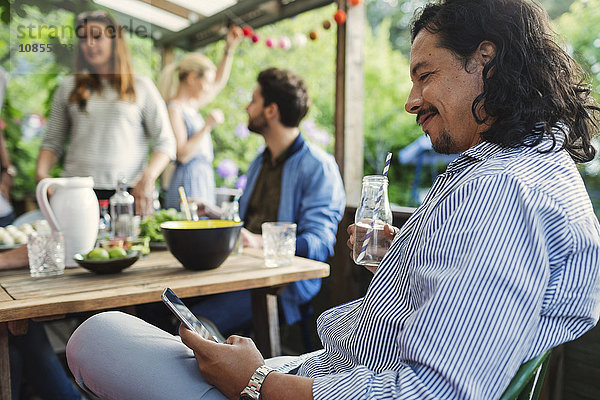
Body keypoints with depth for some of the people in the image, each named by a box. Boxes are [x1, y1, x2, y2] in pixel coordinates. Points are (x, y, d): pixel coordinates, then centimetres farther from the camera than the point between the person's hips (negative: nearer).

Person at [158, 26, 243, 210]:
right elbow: (182, 155, -18)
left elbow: (220, 81, 27)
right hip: (188, 181, -9)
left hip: (203, 179, 9)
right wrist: (207, 126, -18)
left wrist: (229, 48, 22)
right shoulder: (174, 108, -10)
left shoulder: (191, 106, 14)